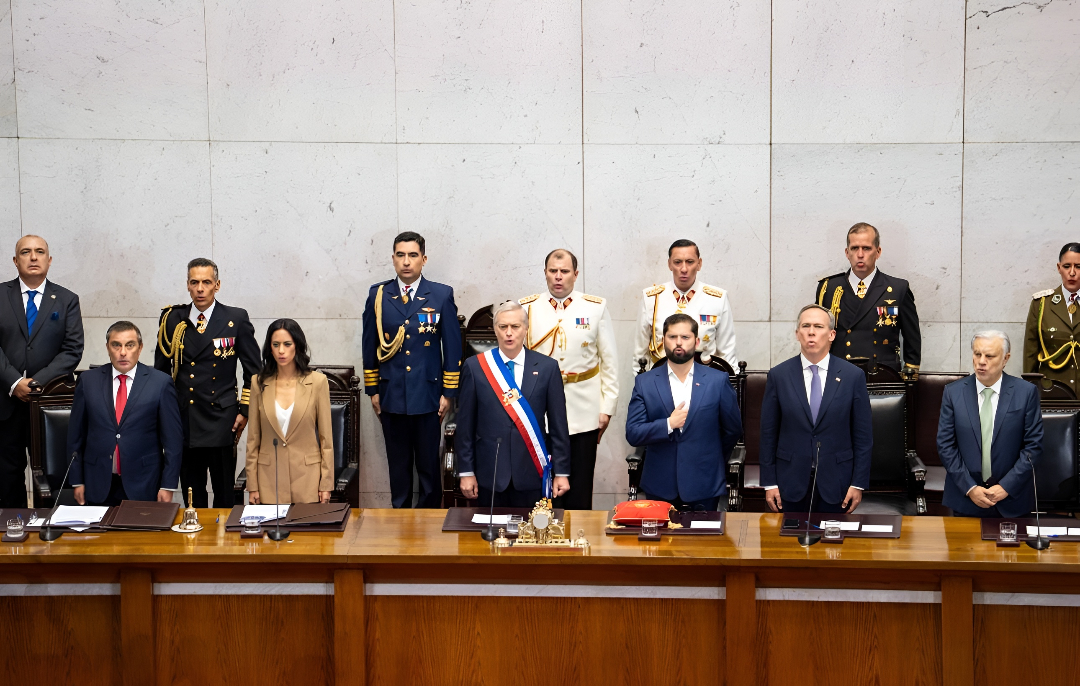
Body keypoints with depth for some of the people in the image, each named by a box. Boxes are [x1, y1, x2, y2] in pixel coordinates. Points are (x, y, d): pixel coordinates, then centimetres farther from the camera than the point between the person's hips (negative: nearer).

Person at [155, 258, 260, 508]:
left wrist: (245, 411, -1)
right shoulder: (171, 319, 6)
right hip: (183, 420, 2)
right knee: (192, 494, 10)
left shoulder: (236, 319, 1)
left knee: (225, 494, 3)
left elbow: (253, 370, 5)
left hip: (221, 421, -2)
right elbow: (161, 370, 14)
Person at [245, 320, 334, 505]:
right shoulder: (259, 382, 2)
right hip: (269, 478, 1)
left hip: (307, 476, -1)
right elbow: (253, 438, 4)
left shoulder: (317, 381, -3)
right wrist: (252, 485, 2)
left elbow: (326, 437, -1)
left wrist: (326, 484, -3)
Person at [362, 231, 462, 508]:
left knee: (429, 465, 5)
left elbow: (452, 347, 1)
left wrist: (448, 392, -2)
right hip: (391, 396, 2)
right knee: (398, 465, 10)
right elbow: (369, 344, 9)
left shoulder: (442, 295, -1)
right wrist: (373, 390, 6)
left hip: (427, 395, -1)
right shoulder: (378, 295, 4)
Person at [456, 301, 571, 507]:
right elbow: (466, 424, 2)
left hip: (532, 474, 0)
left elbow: (558, 424, 2)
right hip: (490, 475, 0)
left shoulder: (547, 367, 1)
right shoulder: (475, 367, 0)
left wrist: (561, 472, 0)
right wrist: (466, 471, 0)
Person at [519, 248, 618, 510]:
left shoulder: (596, 308, 4)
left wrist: (607, 408, 1)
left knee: (579, 495, 5)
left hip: (583, 416, 0)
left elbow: (609, 361, 5)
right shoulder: (527, 308, 4)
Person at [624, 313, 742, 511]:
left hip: (704, 488, 0)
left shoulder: (718, 381, 0)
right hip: (660, 488, 1)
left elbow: (733, 430, 9)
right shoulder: (645, 382, 1)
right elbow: (632, 433, -5)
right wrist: (668, 425, -17)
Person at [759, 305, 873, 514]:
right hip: (791, 481, 0)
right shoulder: (778, 376, -1)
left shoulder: (853, 376, -2)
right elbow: (768, 434, 1)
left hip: (835, 482, 0)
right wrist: (769, 483, -1)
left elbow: (863, 435, 0)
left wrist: (859, 483, -3)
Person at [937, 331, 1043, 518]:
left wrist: (1007, 487, -11)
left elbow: (1033, 445, -5)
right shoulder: (953, 392, -2)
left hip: (1011, 499, -1)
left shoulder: (1026, 392, -5)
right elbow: (945, 445, -3)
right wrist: (969, 488, -10)